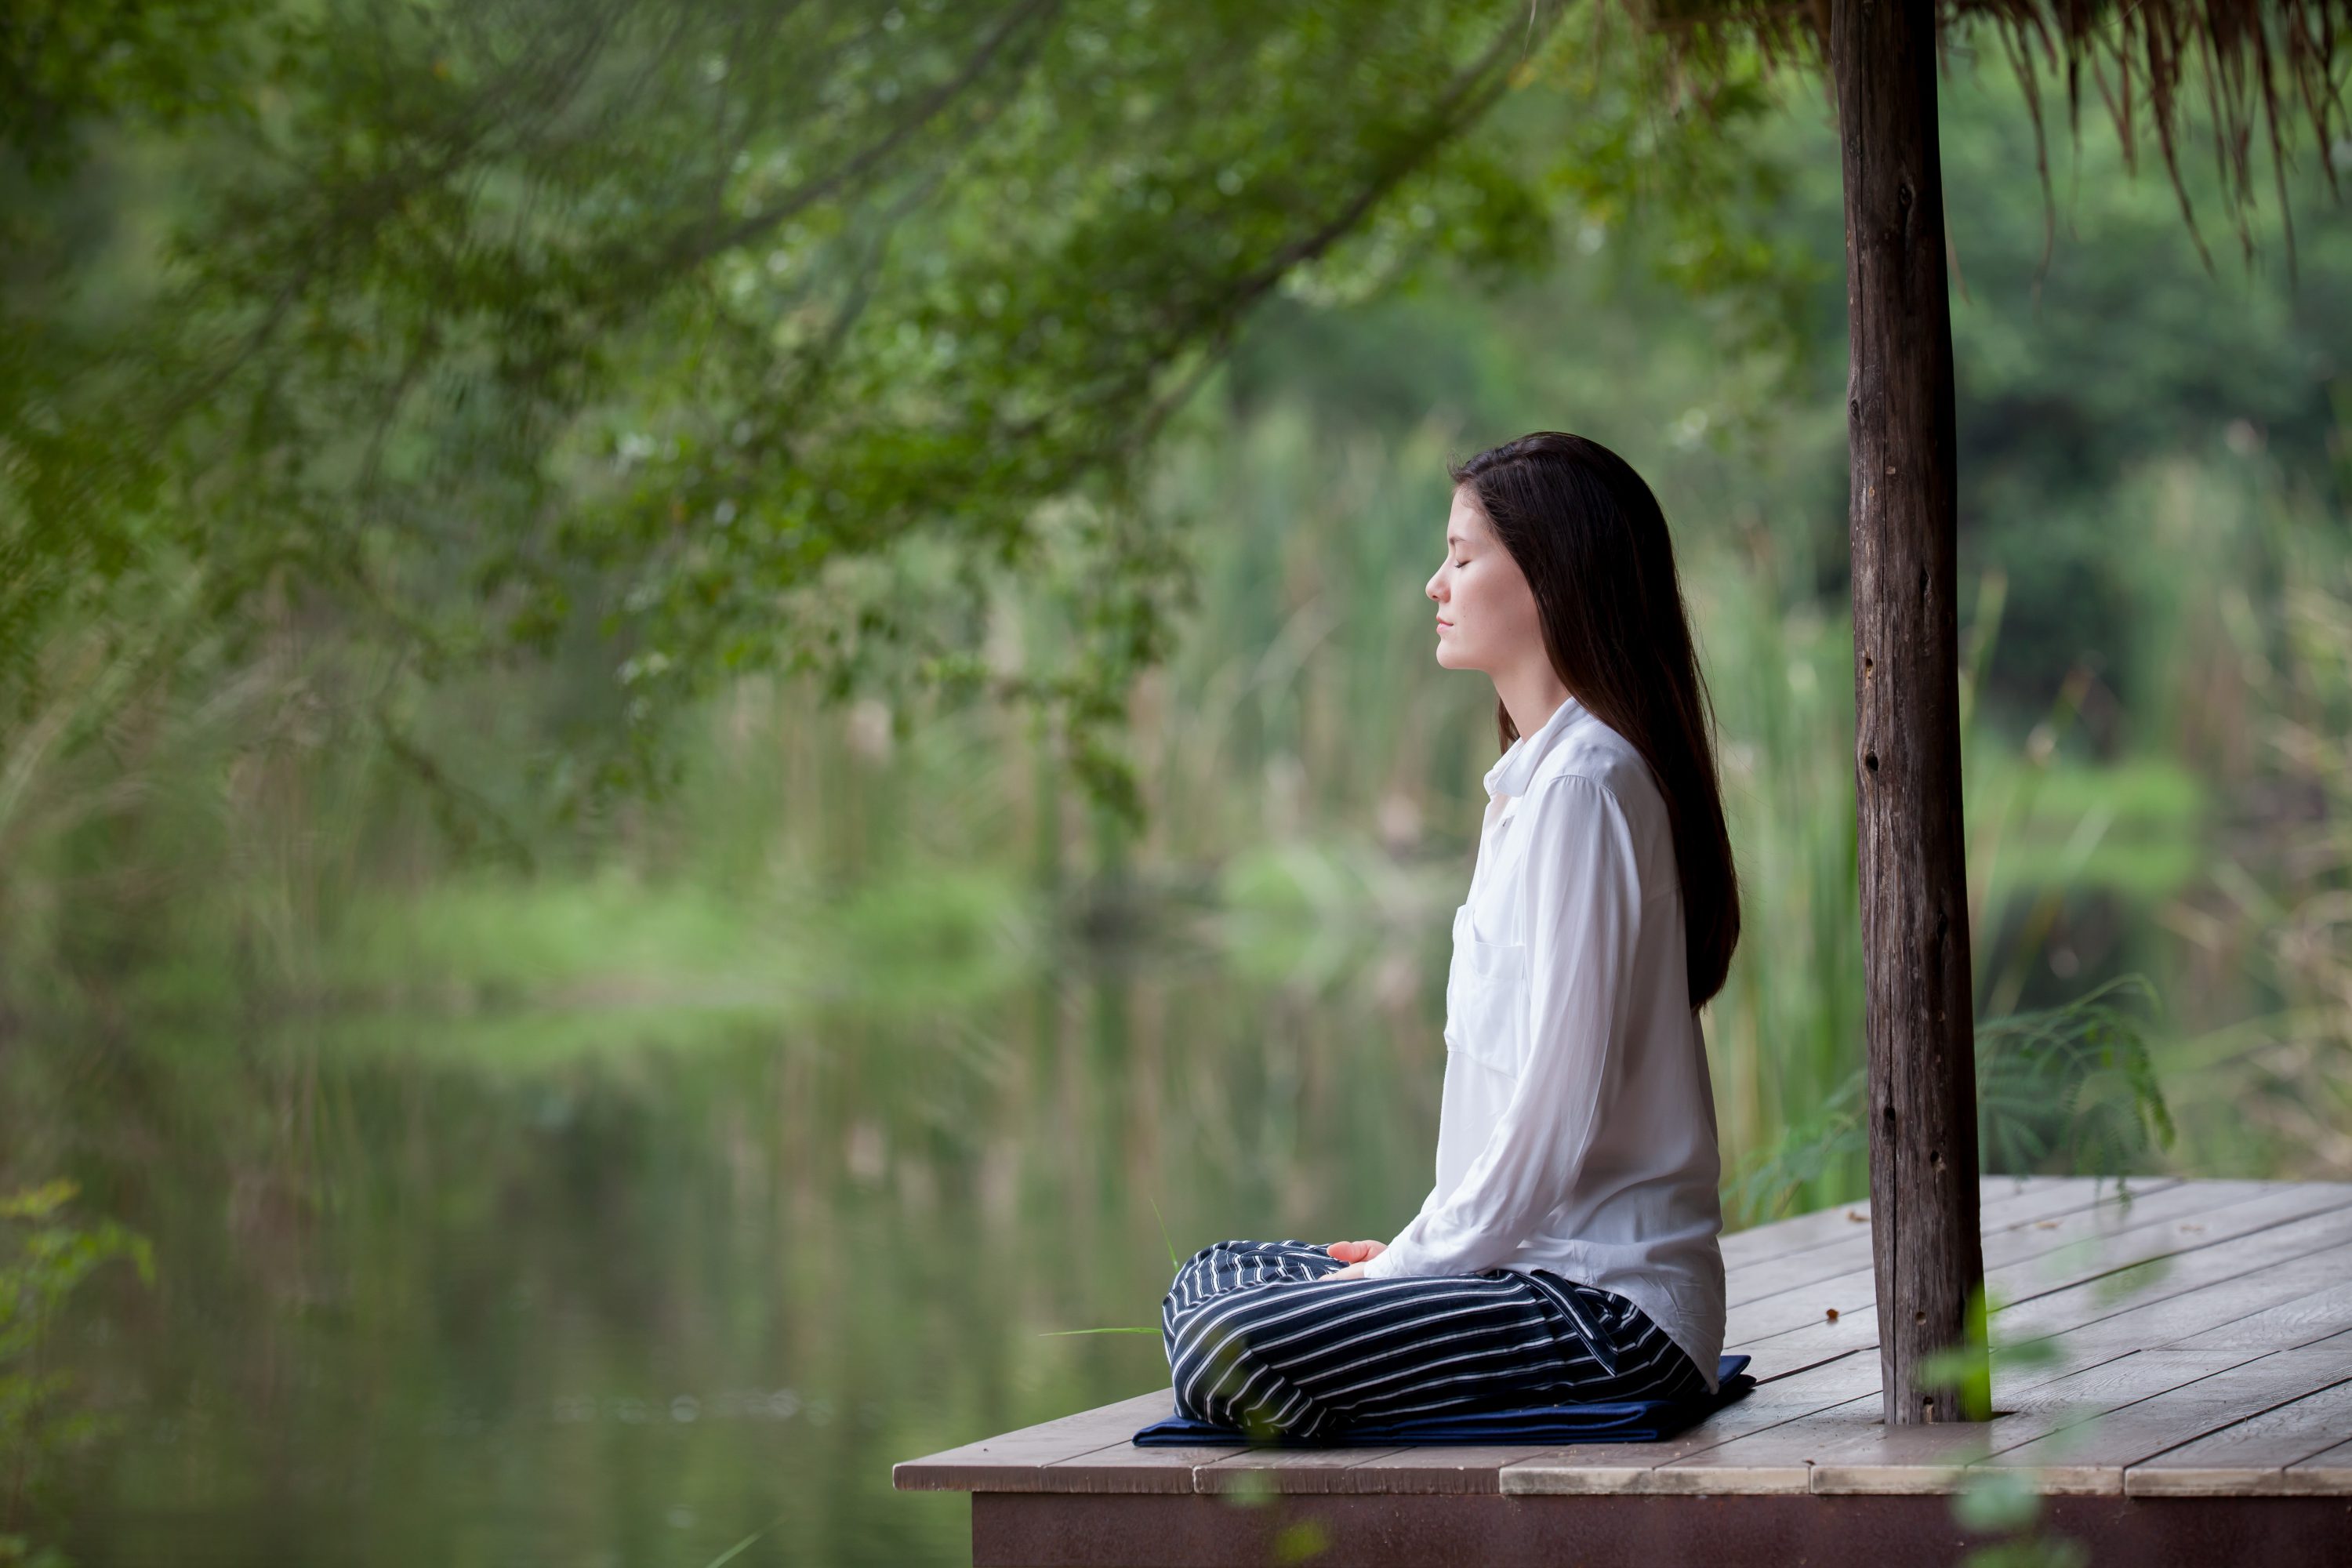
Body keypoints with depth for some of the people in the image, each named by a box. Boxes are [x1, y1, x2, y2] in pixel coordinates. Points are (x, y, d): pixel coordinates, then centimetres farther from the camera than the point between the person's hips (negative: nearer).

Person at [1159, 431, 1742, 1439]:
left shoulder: (1584, 787, -15)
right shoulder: (1532, 779, 19)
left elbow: (1561, 1107, -19)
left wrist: (1415, 1261, -11)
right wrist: (1415, 1251, 12)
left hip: (1615, 1300, -11)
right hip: (1548, 1261, 11)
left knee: (1233, 1351, -26)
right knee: (1208, 1281, 18)